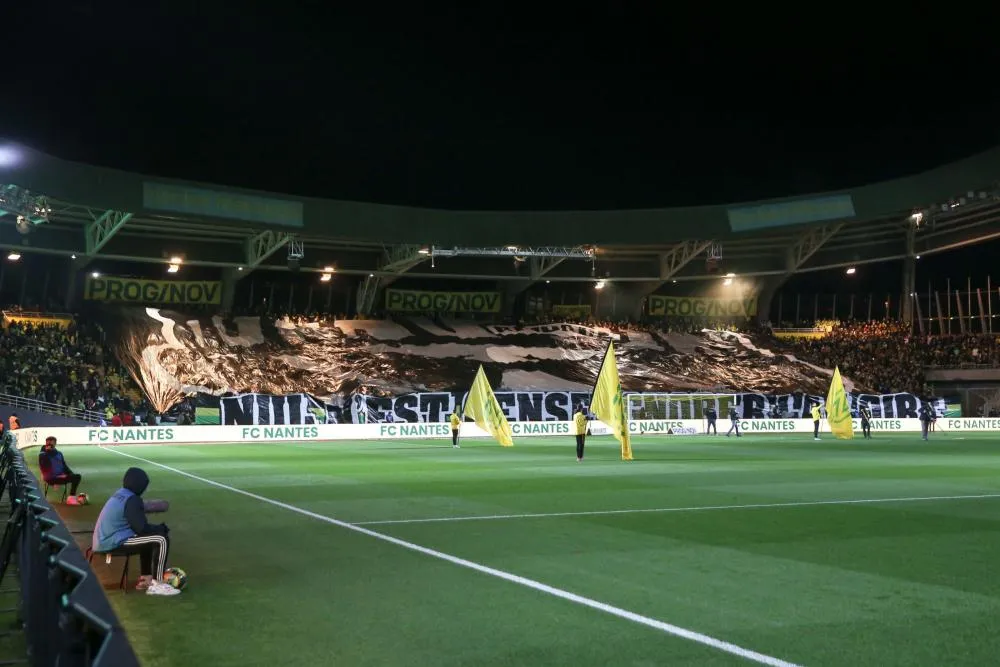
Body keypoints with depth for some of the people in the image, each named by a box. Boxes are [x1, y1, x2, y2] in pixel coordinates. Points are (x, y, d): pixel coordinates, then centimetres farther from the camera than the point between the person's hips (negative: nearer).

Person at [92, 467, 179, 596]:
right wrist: (161, 528, -2)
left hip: (105, 540, 10)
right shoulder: (131, 500, -16)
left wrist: (157, 528, 9)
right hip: (114, 542, -10)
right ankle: (157, 584, -10)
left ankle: (146, 579, 25)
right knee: (162, 540, -14)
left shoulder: (120, 494, 13)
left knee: (149, 537, 27)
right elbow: (141, 527, -19)